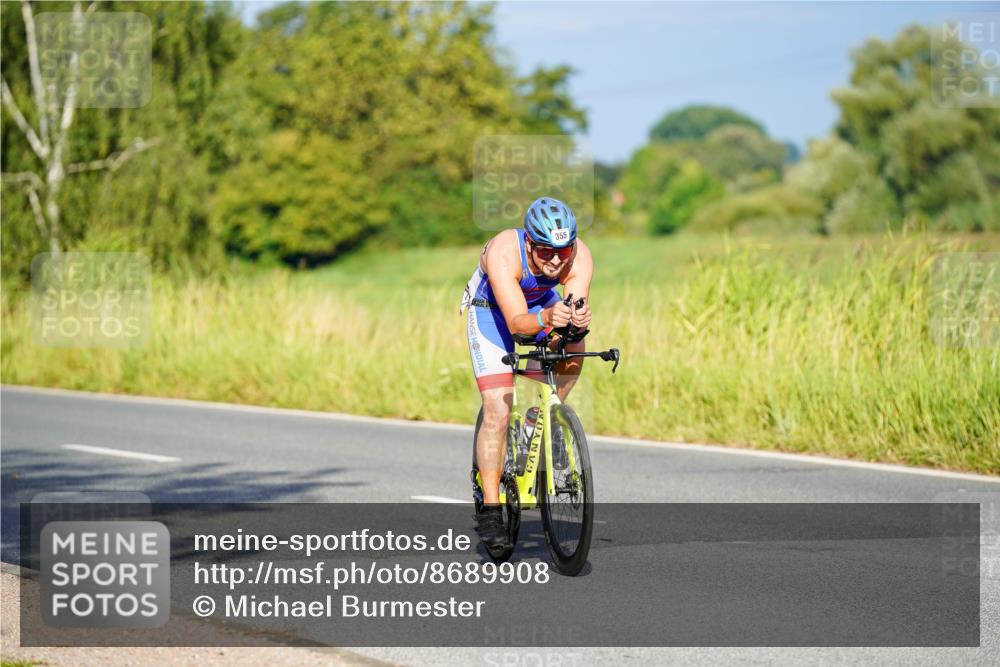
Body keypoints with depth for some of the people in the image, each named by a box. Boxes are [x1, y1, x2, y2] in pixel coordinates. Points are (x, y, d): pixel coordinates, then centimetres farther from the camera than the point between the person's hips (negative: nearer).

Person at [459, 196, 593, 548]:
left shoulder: (579, 257, -30)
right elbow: (517, 321, -45)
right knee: (498, 411, -14)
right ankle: (489, 508, -9)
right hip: (491, 308, -5)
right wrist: (546, 318, -65)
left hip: (542, 301, 5)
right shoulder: (504, 253, -40)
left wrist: (579, 318, -61)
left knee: (572, 347, -24)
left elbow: (577, 307, -38)